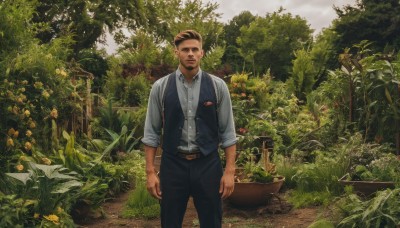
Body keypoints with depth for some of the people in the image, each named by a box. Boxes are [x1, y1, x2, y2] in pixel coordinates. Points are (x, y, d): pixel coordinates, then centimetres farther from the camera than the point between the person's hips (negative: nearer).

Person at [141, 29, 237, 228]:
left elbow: (227, 131, 1)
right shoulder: (160, 87, 0)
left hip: (208, 166, 0)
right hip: (173, 166, 0)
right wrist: (150, 171, -4)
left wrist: (229, 171, -5)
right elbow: (151, 132, 2)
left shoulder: (217, 86, 0)